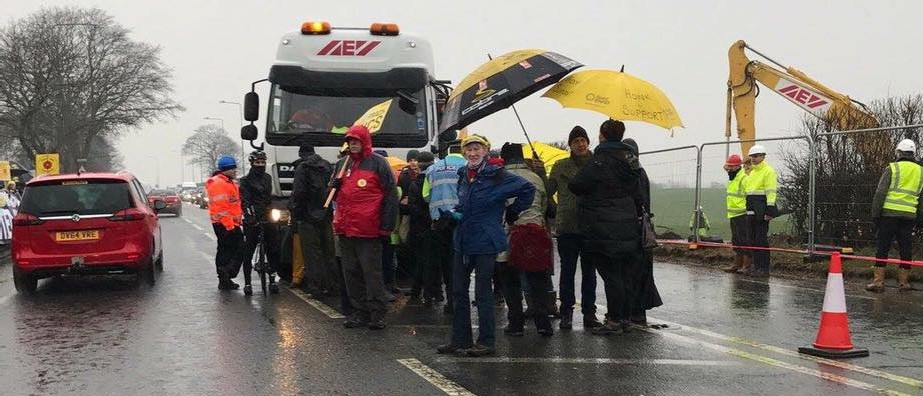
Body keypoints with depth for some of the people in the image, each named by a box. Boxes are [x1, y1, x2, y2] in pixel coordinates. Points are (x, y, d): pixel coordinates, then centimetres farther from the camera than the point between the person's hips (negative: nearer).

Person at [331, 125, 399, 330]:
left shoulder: (378, 163, -2)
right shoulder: (342, 163, 17)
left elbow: (391, 195, -6)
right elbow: (333, 193, 27)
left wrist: (386, 225, -11)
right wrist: (334, 186, 2)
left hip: (368, 230, -6)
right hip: (345, 228, 7)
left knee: (371, 271, -5)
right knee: (351, 271, 9)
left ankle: (377, 313, -1)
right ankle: (360, 311, 15)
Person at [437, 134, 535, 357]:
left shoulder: (495, 175, -10)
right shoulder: (463, 176, 11)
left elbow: (527, 189, -11)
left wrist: (511, 213, -5)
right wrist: (455, 213, 9)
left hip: (485, 242, -7)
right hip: (462, 242, 7)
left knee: (483, 293, -3)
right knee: (458, 291, 9)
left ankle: (486, 342, 5)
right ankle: (460, 339, 17)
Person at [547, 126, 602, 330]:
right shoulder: (561, 167, 6)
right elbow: (548, 191, 11)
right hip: (567, 226, -1)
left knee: (589, 271, 8)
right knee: (567, 270, 3)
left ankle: (589, 312, 14)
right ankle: (566, 312, 8)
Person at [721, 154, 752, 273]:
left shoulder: (744, 178, -15)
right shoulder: (732, 178, 16)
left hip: (742, 215, -10)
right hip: (733, 215, 10)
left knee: (744, 240, -8)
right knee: (736, 240, 14)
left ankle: (746, 266, -5)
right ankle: (737, 264, 20)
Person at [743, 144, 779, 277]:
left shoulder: (768, 171, -8)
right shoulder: (751, 172, 20)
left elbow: (771, 192, -15)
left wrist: (769, 210, -20)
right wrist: (748, 208, 23)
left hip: (761, 211, -9)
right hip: (751, 210, 9)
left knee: (761, 239, -9)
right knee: (753, 239, 11)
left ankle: (764, 268, -7)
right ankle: (756, 265, 18)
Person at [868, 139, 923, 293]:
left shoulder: (892, 168, -2)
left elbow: (880, 193, -6)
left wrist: (875, 213, -2)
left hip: (889, 213, -3)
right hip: (909, 216, 3)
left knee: (882, 247, 0)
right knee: (906, 249, 9)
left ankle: (878, 282, -3)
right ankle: (903, 283, 13)